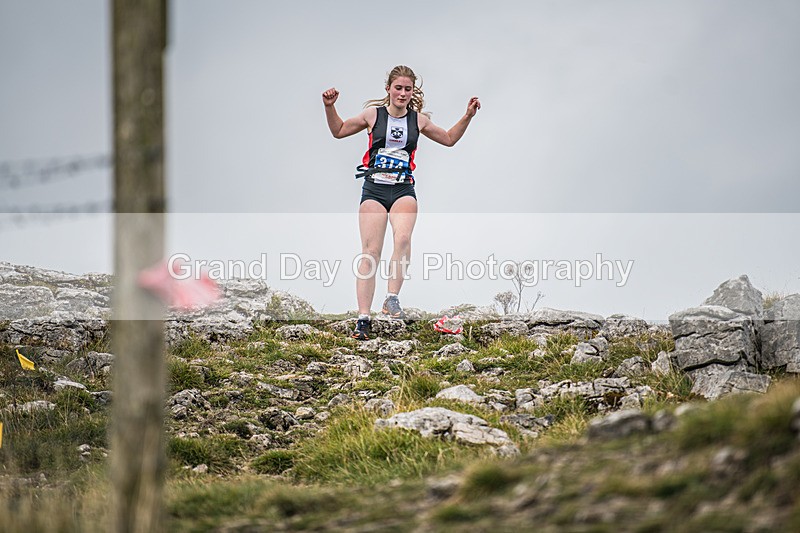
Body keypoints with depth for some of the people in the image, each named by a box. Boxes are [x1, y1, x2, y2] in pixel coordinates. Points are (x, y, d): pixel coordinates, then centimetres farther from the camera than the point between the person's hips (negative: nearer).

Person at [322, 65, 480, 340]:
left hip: (403, 190, 1)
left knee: (403, 238, -30)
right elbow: (339, 131, 18)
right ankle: (363, 319, -6)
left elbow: (449, 138, 25)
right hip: (374, 188, -1)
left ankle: (392, 298, -25)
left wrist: (467, 116, 13)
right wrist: (329, 108, 4)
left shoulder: (418, 120, 8)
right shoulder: (373, 114, 5)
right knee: (370, 253, -8)